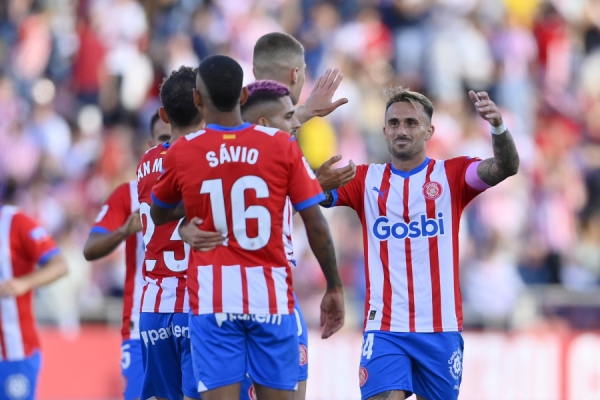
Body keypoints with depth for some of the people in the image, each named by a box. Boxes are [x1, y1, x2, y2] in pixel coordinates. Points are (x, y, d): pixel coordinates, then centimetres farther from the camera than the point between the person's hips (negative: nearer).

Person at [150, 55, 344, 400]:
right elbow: (316, 225, -1)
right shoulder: (283, 146, -2)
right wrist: (335, 288, 7)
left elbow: (159, 215, 18)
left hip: (212, 298, 0)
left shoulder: (181, 154, 0)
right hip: (271, 294, 0)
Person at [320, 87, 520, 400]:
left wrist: (498, 127, -34)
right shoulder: (366, 180, 7)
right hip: (385, 327, 0)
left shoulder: (451, 175, 4)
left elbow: (506, 167, -13)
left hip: (441, 327, 0)